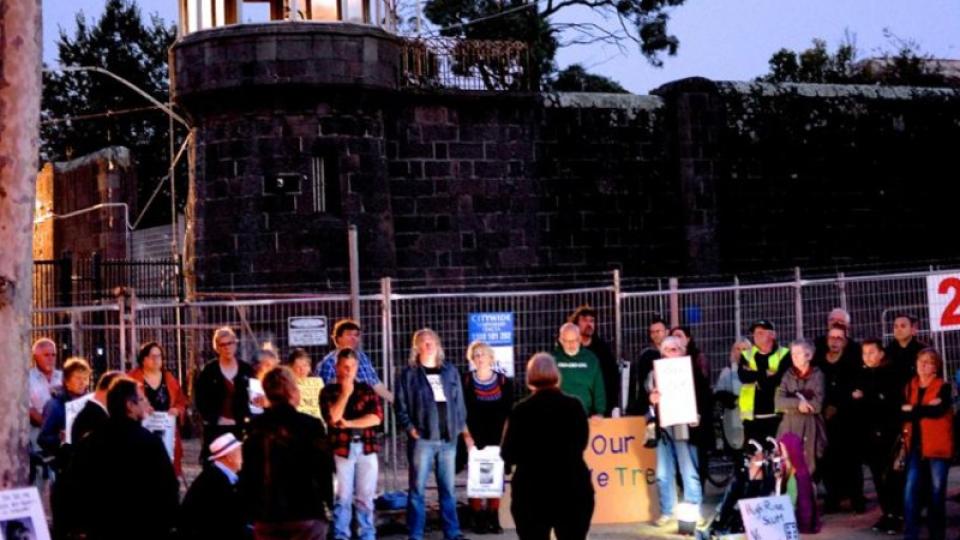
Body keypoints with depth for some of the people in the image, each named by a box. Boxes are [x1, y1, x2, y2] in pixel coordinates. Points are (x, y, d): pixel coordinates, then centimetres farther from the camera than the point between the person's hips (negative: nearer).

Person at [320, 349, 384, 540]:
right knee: (342, 498, -2)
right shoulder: (328, 391, 4)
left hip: (366, 448, 2)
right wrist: (345, 393, -9)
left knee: (365, 498, 5)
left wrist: (349, 423, -9)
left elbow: (377, 417, -2)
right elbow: (332, 418, -11)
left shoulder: (366, 389, 11)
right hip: (342, 448, -2)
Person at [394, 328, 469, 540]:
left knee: (448, 488, 8)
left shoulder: (450, 371, 11)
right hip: (422, 439, -3)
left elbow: (459, 403, 14)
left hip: (448, 439, 3)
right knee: (418, 488, -2)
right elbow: (401, 407, -1)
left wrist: (464, 430, 10)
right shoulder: (409, 374, 0)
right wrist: (411, 430, -11)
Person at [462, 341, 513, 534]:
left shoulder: (504, 382, 5)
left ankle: (494, 518, 7)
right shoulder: (465, 381, 1)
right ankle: (478, 519, 2)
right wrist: (468, 436, -9)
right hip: (475, 439, -1)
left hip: (497, 439, 1)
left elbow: (508, 412, 5)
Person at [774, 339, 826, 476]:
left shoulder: (817, 375, 1)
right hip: (789, 428, 2)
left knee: (809, 470, -4)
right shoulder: (788, 375, 9)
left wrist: (790, 406, -6)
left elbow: (817, 405, -9)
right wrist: (797, 403, -17)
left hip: (810, 429, -2)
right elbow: (778, 402, -2)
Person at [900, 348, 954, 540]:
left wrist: (913, 409, -5)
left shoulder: (943, 387, -1)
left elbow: (938, 410, -17)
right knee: (910, 491, -6)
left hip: (937, 445, -3)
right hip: (915, 445, 3)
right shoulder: (910, 387, 12)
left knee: (936, 492, 2)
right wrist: (925, 409, -13)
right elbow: (903, 413, 0)